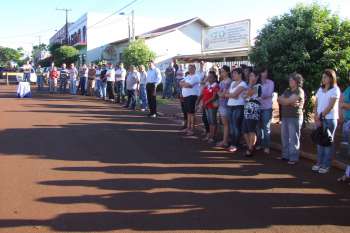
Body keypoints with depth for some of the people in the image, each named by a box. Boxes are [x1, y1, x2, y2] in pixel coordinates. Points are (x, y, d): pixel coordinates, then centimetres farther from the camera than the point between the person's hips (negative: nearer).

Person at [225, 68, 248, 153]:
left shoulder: (243, 84, -7)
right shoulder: (232, 83, 18)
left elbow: (234, 94, -16)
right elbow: (228, 94, 12)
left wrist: (228, 94, 0)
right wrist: (231, 95, -7)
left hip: (238, 107, -8)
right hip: (230, 106, 8)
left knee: (236, 126, -6)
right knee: (231, 126, 7)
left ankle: (235, 145, -1)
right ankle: (232, 144, 12)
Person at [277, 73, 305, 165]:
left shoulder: (299, 91, -8)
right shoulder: (287, 90, 18)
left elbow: (288, 101, -17)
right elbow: (279, 99, 8)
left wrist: (282, 99, 3)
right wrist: (289, 102, -7)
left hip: (295, 117, -8)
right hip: (285, 117, 8)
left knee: (293, 138, -4)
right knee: (284, 137, 11)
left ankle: (294, 158, 1)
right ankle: (285, 155, 21)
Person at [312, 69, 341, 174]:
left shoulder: (335, 90, -6)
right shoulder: (320, 89, 12)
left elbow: (330, 106, -13)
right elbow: (316, 105, 9)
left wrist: (321, 116, -11)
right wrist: (316, 117, -2)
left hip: (329, 119, -5)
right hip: (320, 119, 6)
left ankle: (326, 165, 5)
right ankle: (319, 163, 16)